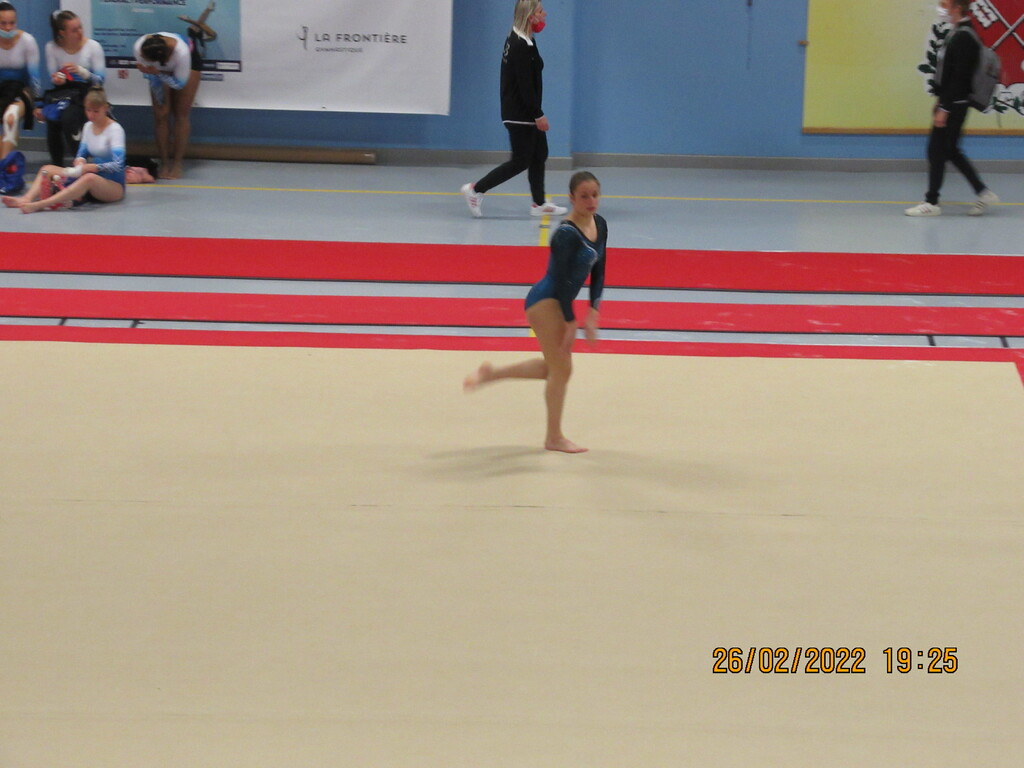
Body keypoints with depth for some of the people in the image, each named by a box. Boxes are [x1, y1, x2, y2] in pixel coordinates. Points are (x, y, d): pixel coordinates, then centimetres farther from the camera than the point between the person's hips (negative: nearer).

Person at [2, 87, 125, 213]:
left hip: (113, 185, -8)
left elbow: (118, 165, -22)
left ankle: (39, 205, -53)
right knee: (48, 169, -3)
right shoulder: (88, 126, 10)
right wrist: (80, 162, -12)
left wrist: (92, 167, -33)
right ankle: (27, 198, -33)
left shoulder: (115, 129, -12)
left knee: (90, 178, -40)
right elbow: (82, 154, 12)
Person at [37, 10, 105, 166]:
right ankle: (56, 164, -9)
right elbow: (53, 76, 6)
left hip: (87, 94, -3)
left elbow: (100, 80, -5)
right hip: (62, 93, 3)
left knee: (69, 116, -34)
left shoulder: (93, 46, -4)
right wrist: (57, 79, -18)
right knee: (52, 118, -28)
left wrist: (81, 71, -22)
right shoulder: (52, 48, 1)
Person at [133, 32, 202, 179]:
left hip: (190, 62, -3)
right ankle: (164, 163, -1)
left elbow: (180, 83, -29)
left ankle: (177, 163, -4)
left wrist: (157, 73, -41)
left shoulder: (181, 51, -45)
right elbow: (149, 74, -17)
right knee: (161, 114, -7)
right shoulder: (139, 47, -36)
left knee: (181, 113, -9)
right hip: (161, 67, 3)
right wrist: (161, 100, -11)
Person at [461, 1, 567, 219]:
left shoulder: (519, 41, 10)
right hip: (520, 115, -10)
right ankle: (476, 190, 2)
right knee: (521, 161, -3)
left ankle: (539, 203, 22)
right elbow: (525, 86, -22)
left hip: (524, 113, 10)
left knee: (539, 155, 14)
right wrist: (538, 115, -19)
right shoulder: (521, 47, -22)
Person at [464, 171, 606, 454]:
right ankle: (554, 437, 10)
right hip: (544, 300, -9)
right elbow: (562, 279, -21)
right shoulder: (567, 233, -23)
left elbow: (598, 272, 7)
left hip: (558, 302, 9)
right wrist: (570, 322, -19)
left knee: (553, 368, 19)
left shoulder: (600, 225, 2)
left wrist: (593, 312, -1)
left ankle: (490, 373, 29)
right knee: (561, 369, -3)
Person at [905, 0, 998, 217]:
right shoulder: (957, 34, 11)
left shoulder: (964, 38, -18)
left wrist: (944, 109, -22)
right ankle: (983, 192, 19)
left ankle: (931, 202, 5)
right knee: (950, 151, 14)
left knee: (937, 151, -3)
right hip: (948, 104, 10)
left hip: (954, 107, -10)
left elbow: (959, 78, -22)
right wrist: (940, 100, 18)